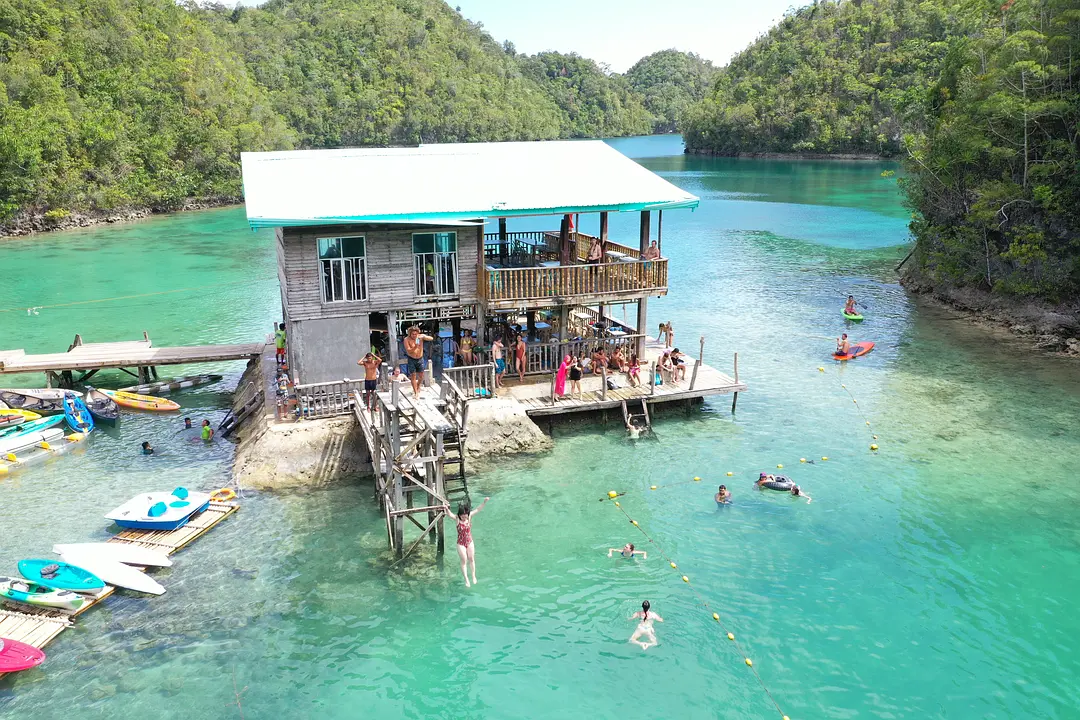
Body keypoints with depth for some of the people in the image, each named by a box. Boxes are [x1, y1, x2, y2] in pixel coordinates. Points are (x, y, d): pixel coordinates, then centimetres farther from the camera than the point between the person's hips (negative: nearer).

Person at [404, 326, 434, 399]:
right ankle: (415, 392, 9)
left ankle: (418, 387, 39)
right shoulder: (407, 339, -14)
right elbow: (408, 351, -21)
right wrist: (415, 347, -38)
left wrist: (423, 337, -37)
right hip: (411, 360, -2)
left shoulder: (421, 336, -9)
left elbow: (432, 339, -21)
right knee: (413, 376, -1)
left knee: (421, 376, 10)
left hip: (420, 359, 2)